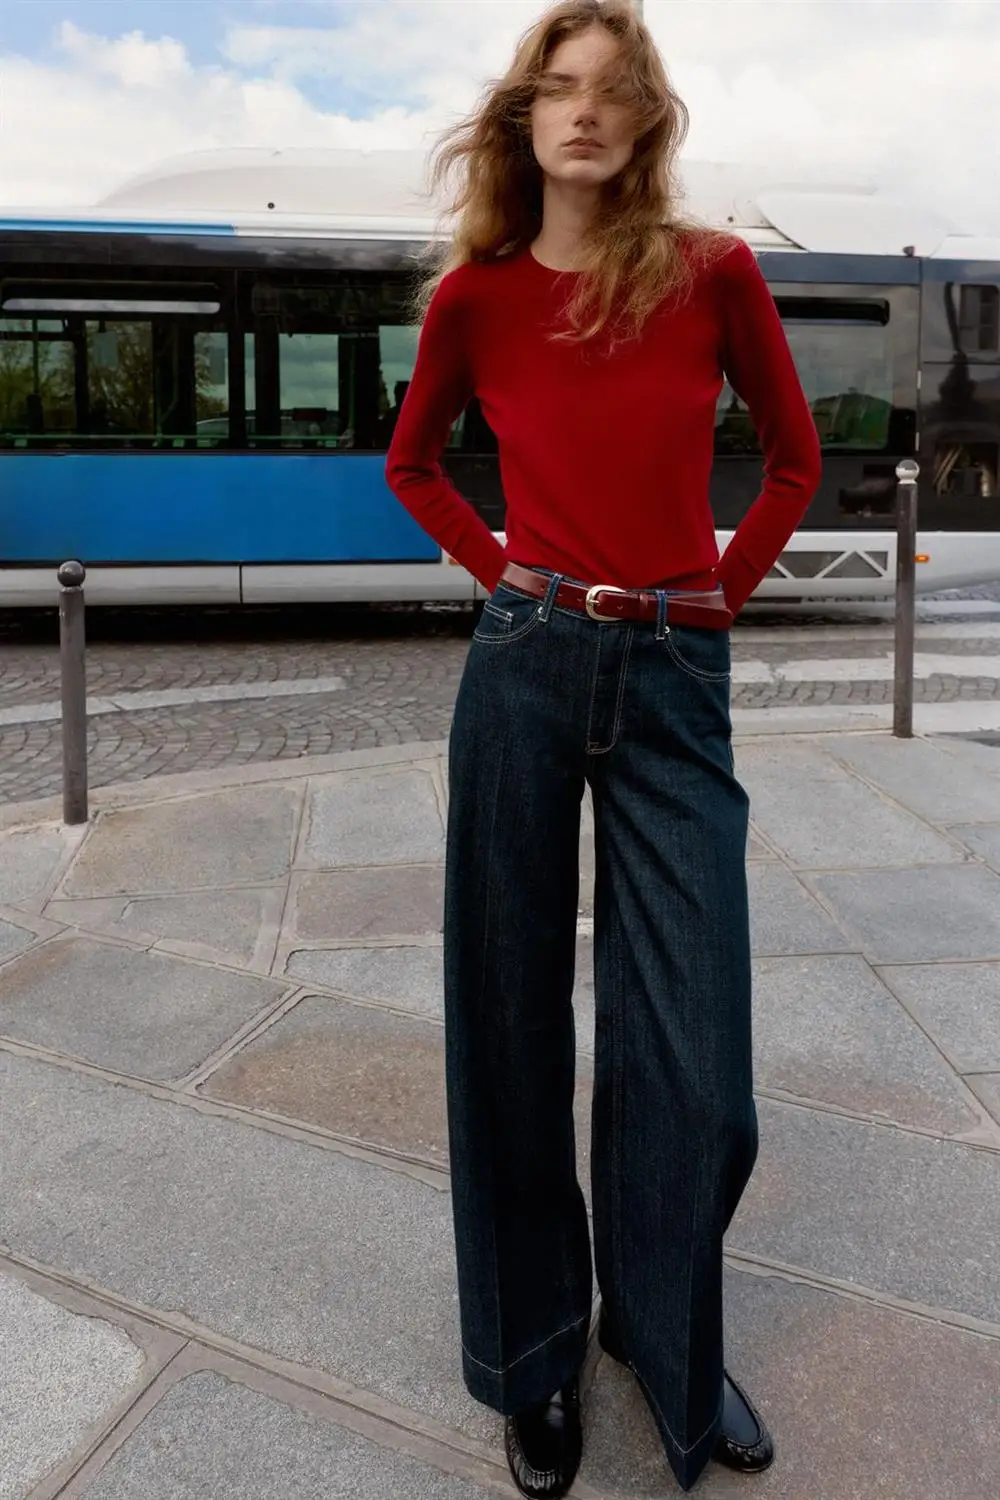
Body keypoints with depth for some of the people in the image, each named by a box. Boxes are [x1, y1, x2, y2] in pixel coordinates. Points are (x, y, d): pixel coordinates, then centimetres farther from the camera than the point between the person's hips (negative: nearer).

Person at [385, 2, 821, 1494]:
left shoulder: (715, 275, 2)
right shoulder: (475, 295, 5)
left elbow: (795, 457, 14)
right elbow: (413, 462, 20)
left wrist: (716, 589, 6)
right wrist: (502, 571, 7)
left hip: (675, 680, 0)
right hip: (526, 663, 1)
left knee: (691, 1053, 1)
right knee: (514, 1020, 8)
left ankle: (672, 1344, 29)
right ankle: (535, 1351, 29)